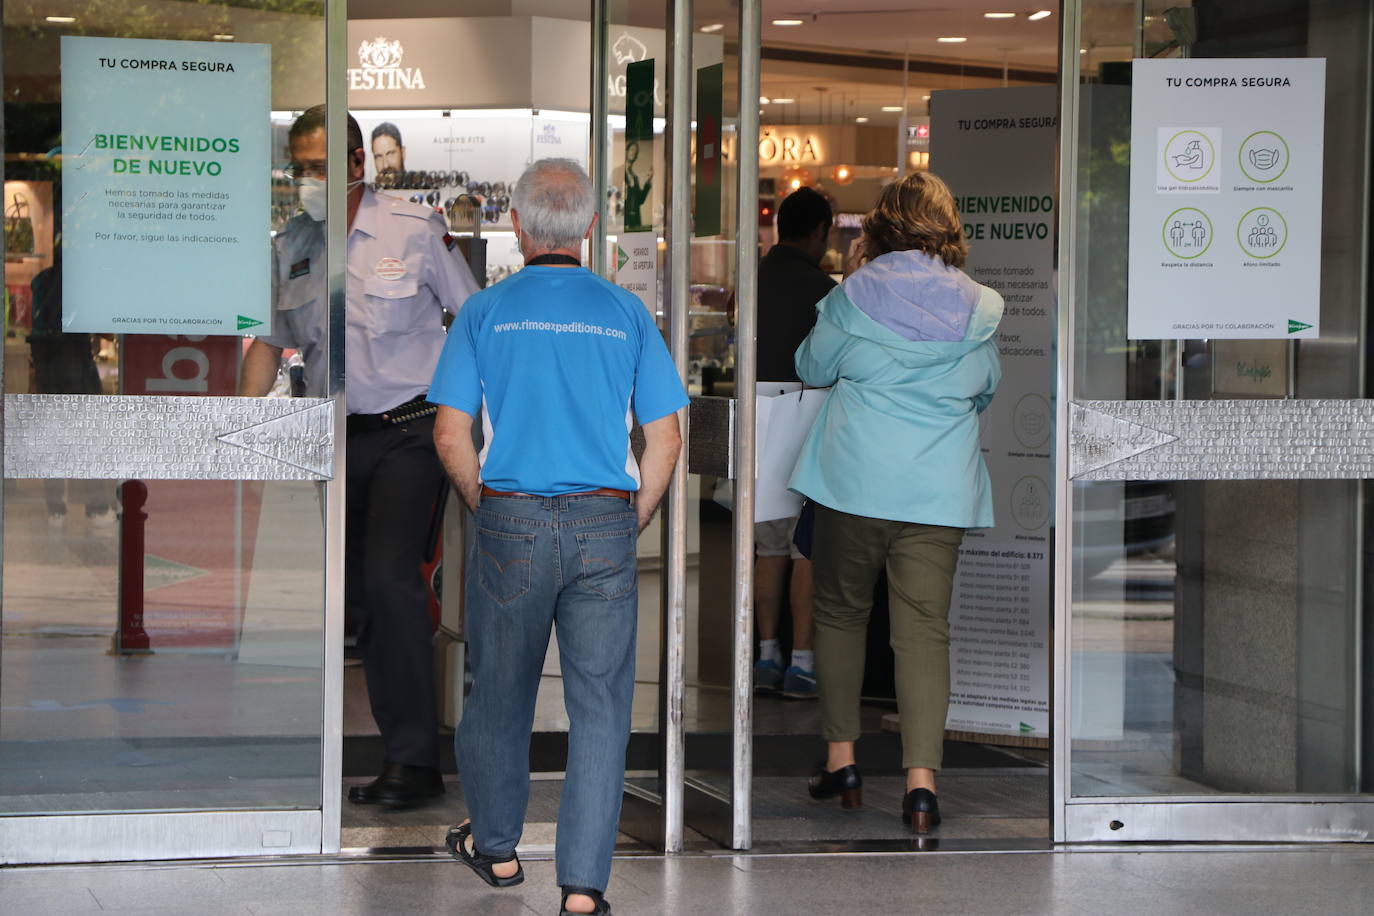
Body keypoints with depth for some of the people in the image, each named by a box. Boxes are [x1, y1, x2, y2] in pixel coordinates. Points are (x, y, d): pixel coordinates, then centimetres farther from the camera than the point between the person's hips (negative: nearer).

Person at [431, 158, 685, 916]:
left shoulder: (485, 312, 0)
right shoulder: (626, 314, 2)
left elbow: (451, 436, -4)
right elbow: (665, 441, 1)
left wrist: (485, 507, 11)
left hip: (510, 521, 0)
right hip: (605, 523, 0)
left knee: (500, 689, 17)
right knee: (600, 704, 4)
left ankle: (496, 847, 34)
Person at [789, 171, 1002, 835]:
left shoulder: (855, 296, -5)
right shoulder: (979, 308, 1)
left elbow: (812, 368, 9)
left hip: (853, 481, -1)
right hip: (940, 489, 1)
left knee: (840, 612, 15)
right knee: (925, 627, 0)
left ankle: (840, 758, 18)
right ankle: (921, 780, -9)